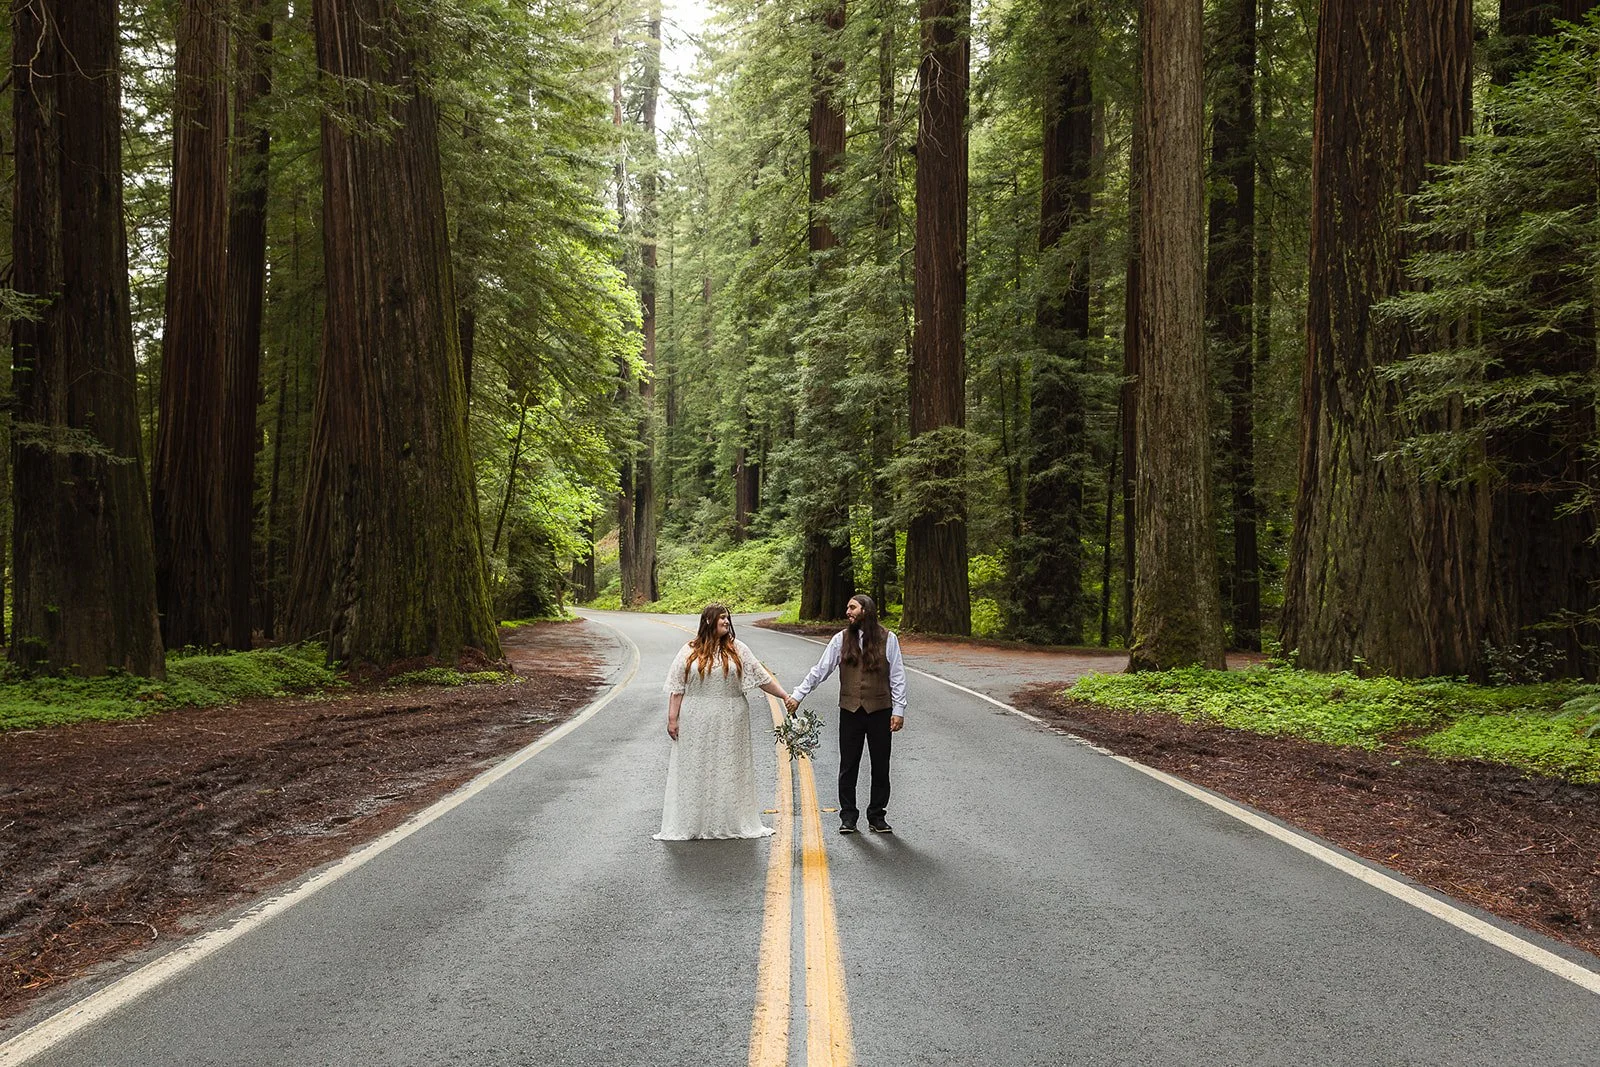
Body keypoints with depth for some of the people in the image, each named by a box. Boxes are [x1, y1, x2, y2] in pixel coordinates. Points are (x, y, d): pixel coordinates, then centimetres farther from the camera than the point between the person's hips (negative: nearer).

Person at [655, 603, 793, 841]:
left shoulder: (737, 649, 5)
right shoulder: (689, 652, 2)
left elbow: (762, 678, 5)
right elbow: (677, 689, 1)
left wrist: (785, 696, 0)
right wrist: (672, 718, -5)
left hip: (730, 723, 1)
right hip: (697, 723, -1)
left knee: (730, 770, 6)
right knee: (696, 770, 3)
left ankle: (732, 822, 16)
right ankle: (692, 824, 11)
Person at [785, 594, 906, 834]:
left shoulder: (888, 639, -2)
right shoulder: (841, 639, 2)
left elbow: (897, 677, 0)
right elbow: (820, 670, 3)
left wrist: (898, 710, -5)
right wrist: (798, 695, -3)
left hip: (880, 710, -1)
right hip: (850, 711, 1)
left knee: (880, 766, 7)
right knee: (848, 766, 5)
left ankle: (877, 816, 19)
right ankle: (848, 816, 16)